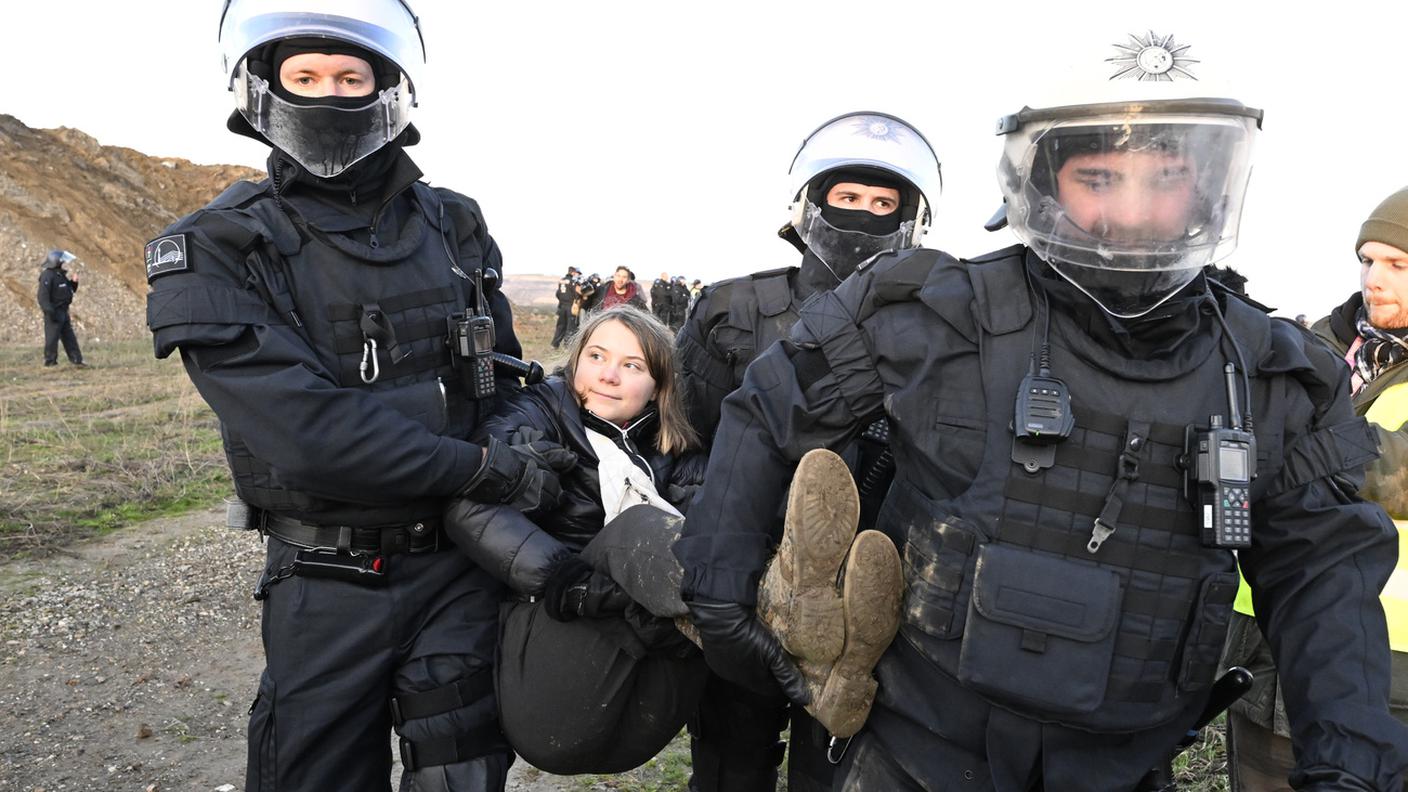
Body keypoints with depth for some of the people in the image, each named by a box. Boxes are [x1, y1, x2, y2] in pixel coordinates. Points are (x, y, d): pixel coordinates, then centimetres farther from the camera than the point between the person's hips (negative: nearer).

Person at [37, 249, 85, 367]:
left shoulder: (61, 274, 13)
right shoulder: (47, 276, -16)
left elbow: (70, 290, 23)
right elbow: (43, 296, -22)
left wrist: (74, 281, 4)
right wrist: (50, 311, -26)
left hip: (63, 312, 10)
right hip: (54, 313, -10)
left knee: (69, 337, 11)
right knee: (52, 338, -3)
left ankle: (76, 360, 15)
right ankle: (50, 363, 3)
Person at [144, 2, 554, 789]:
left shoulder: (455, 228, 3)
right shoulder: (218, 253, -9)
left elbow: (504, 385, 9)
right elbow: (307, 430, -21)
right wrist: (485, 468, -19)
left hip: (463, 566, 3)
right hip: (329, 585, -2)